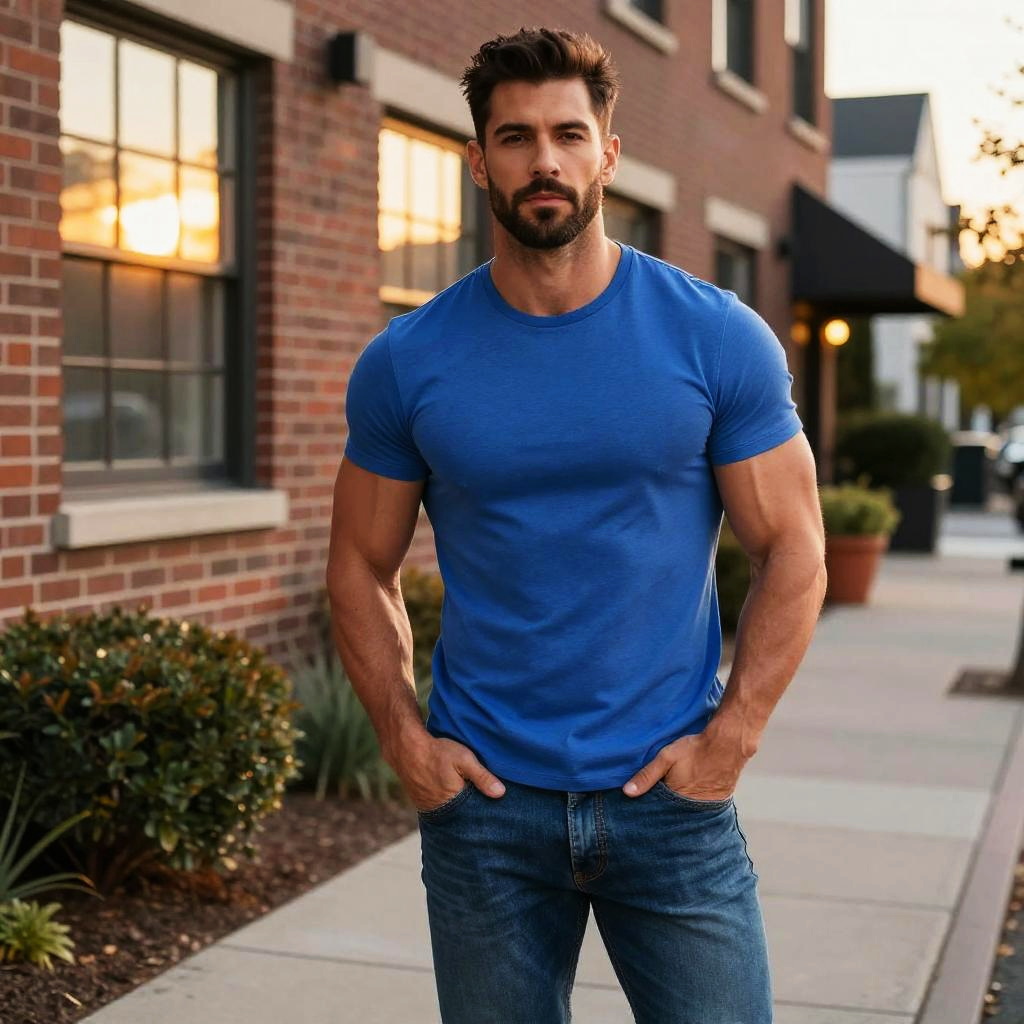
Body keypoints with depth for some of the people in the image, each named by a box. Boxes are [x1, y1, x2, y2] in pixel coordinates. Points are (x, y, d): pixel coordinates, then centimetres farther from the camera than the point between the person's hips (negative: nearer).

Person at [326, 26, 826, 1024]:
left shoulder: (719, 339, -4)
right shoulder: (405, 364, -1)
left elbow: (791, 550, -1)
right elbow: (364, 568, 6)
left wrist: (731, 736, -9)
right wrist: (404, 742, -4)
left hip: (672, 795, -1)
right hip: (483, 801, 1)